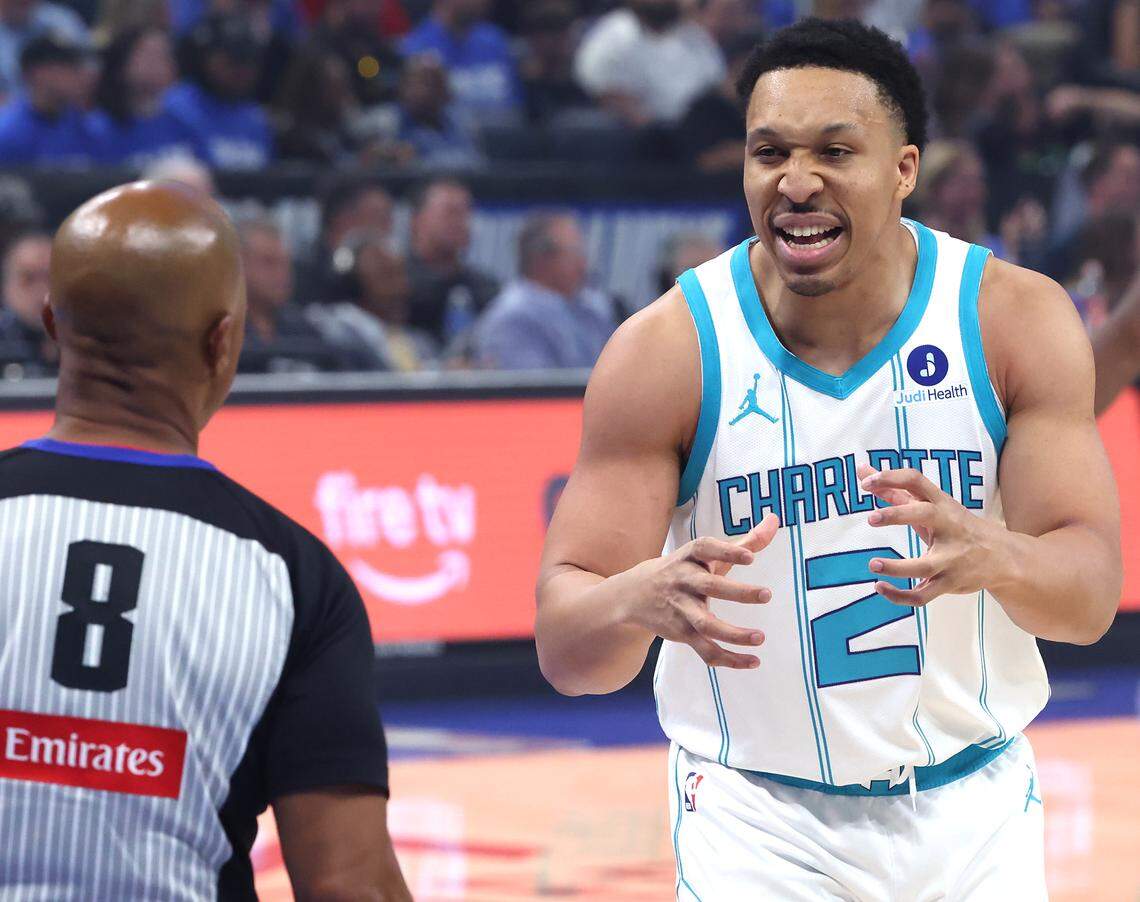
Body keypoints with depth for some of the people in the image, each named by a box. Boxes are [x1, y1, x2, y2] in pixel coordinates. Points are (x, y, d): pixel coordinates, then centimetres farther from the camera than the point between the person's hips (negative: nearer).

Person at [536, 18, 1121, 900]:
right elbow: (562, 644, -15)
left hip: (976, 806, 2)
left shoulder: (1017, 320, -10)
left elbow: (1091, 595, -14)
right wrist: (639, 599, -39)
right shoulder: (667, 352, -14)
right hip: (759, 820, -2)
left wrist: (992, 556, -37)